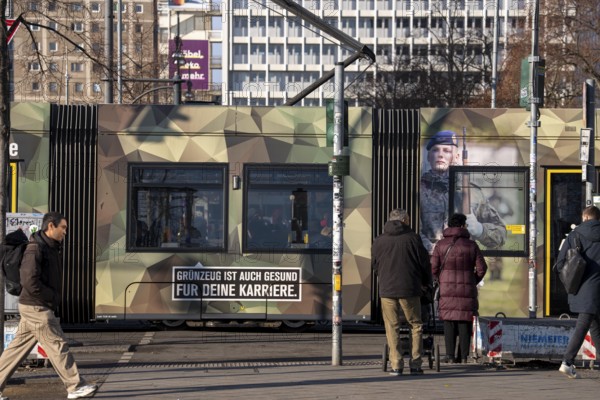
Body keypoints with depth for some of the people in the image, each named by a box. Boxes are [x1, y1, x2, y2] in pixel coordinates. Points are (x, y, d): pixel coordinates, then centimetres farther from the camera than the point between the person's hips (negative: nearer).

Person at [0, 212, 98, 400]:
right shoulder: (35, 249, -16)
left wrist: (54, 298, 8)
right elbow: (29, 281, -23)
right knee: (57, 346, -5)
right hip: (36, 308, -10)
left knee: (18, 348, 10)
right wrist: (53, 298, -15)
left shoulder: (53, 248, 14)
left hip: (39, 307, 10)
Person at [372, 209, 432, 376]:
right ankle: (415, 364, 6)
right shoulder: (413, 238, -2)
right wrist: (426, 282, 19)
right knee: (416, 325, 11)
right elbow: (424, 263, 2)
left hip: (387, 290, 2)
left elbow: (375, 265, 13)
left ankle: (396, 365, -1)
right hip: (410, 290, -1)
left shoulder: (379, 241, 5)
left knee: (392, 328, 5)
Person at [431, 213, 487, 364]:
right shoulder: (471, 245, 0)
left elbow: (433, 268, -3)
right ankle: (463, 356, 2)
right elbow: (481, 268, -2)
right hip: (467, 290, 0)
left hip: (447, 289, 0)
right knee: (465, 323, 4)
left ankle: (450, 355, -2)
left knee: (449, 323, 4)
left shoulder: (441, 245, 0)